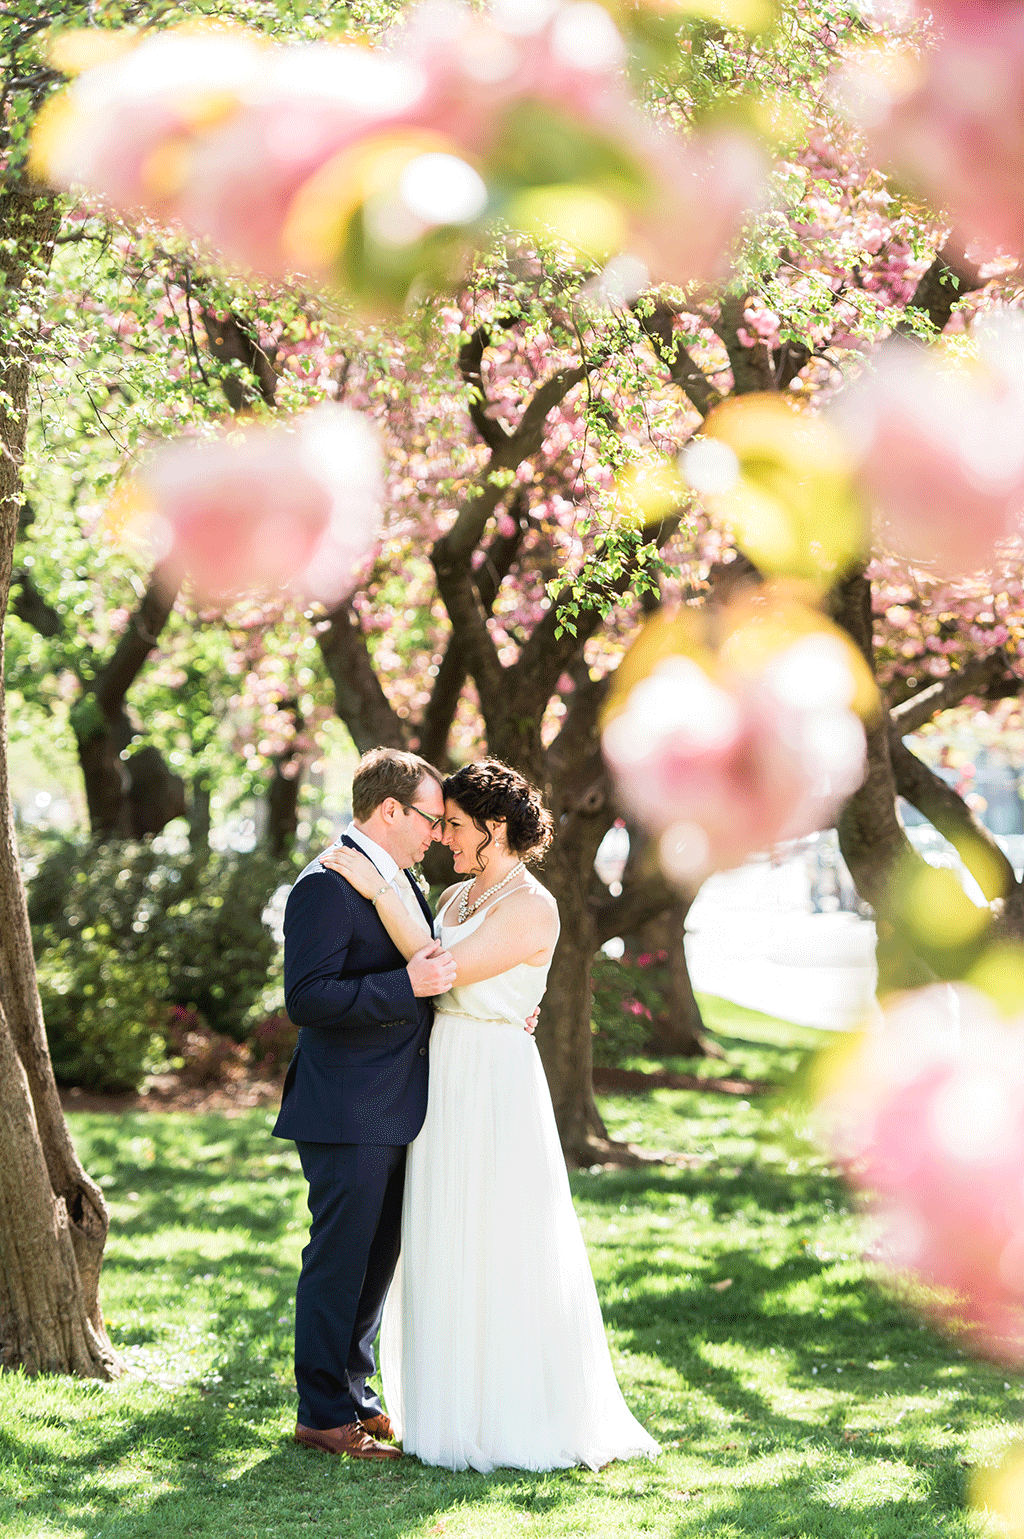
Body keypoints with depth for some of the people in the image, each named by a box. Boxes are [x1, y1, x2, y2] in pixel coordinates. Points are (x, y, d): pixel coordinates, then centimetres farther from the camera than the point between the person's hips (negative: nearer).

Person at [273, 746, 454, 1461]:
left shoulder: (401, 882, 16)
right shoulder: (326, 886, -15)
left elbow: (422, 979, 27)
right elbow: (306, 999, -22)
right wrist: (408, 987, -28)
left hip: (395, 1108, 10)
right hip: (347, 1113, -10)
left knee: (379, 1257, 16)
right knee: (340, 1258, -2)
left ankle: (354, 1394, 28)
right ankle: (324, 1414, 7)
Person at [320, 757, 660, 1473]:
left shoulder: (533, 908, -13)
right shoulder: (454, 898, 13)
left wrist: (377, 889, -19)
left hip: (495, 1091, -8)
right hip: (444, 1084, 8)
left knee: (500, 1251, -4)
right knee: (447, 1250, 11)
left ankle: (525, 1418, 6)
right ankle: (463, 1405, 20)